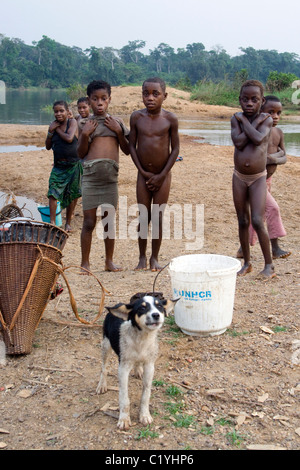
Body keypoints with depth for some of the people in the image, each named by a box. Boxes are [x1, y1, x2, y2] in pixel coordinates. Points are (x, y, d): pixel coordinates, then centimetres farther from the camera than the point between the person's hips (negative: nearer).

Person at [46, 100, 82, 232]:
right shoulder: (54, 125, 6)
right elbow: (48, 146, 7)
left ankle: (68, 223, 19)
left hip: (73, 165, -3)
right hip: (58, 165, 3)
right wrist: (50, 131, -6)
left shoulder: (72, 122, -5)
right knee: (53, 192, -10)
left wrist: (57, 129, -8)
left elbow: (69, 138, -21)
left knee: (72, 194, 6)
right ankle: (52, 222, -5)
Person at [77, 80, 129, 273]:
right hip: (90, 176, -2)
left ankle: (109, 260, 20)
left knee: (109, 220, 9)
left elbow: (127, 150, 8)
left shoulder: (116, 122, 9)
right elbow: (81, 153, 5)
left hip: (111, 177, 2)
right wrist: (85, 134, -10)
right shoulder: (85, 123, 5)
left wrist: (119, 131, -4)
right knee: (89, 222, -1)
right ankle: (85, 262, 9)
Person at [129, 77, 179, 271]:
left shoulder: (170, 119, -6)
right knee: (143, 217, 5)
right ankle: (142, 256, 21)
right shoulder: (136, 117, -3)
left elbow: (175, 149, -3)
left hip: (162, 176, -1)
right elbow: (132, 146, 2)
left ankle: (155, 257, 19)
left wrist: (162, 175, -8)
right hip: (143, 175, 1)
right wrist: (143, 172, -5)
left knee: (158, 217, 4)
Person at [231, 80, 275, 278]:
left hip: (258, 178, -3)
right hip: (239, 177, 3)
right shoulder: (236, 118, 0)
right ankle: (247, 263, 23)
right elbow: (238, 142, -16)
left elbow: (258, 139, -24)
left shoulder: (267, 119, -5)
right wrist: (255, 122, -13)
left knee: (258, 221, -12)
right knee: (243, 222, 9)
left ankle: (269, 265, 3)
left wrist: (245, 120, -13)